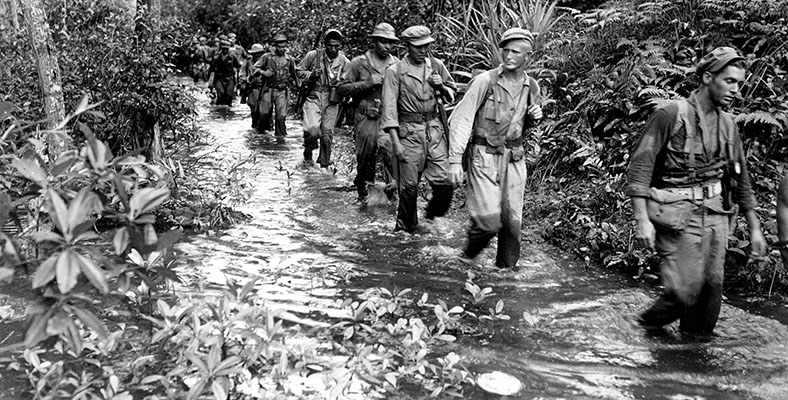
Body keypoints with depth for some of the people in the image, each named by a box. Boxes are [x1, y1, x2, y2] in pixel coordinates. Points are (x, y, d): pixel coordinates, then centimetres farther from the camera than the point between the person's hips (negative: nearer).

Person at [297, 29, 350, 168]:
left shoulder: (345, 62, 0)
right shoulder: (313, 55, -4)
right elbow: (299, 70, 6)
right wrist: (311, 75, -13)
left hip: (332, 102, 2)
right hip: (314, 98, -2)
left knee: (327, 134, 5)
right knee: (312, 129, -19)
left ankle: (324, 164, 23)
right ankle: (308, 155, 10)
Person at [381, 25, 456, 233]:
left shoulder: (437, 66, 9)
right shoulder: (395, 71, -4)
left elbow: (453, 95, 21)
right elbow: (389, 109, -7)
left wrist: (442, 87, -3)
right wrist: (396, 141, -14)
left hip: (434, 128, 4)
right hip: (409, 132, -3)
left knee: (444, 180, -3)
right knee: (409, 185, 2)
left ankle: (433, 214, 25)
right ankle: (406, 227, 21)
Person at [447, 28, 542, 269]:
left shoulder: (532, 87, 7)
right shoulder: (485, 81, -11)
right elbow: (461, 120, -12)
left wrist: (535, 118, -1)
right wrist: (455, 160, -18)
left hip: (514, 158, 5)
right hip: (484, 156, -5)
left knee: (512, 218, 6)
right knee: (489, 219, -10)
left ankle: (507, 264, 25)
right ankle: (470, 252, 21)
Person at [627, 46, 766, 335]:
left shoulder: (728, 124, 12)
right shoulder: (671, 115, -9)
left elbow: (740, 178, 19)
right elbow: (639, 166, -13)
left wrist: (754, 228, 17)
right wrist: (642, 219, -20)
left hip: (716, 215, 6)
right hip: (679, 215, -6)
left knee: (712, 286, 5)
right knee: (685, 289, -9)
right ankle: (652, 322, 19)